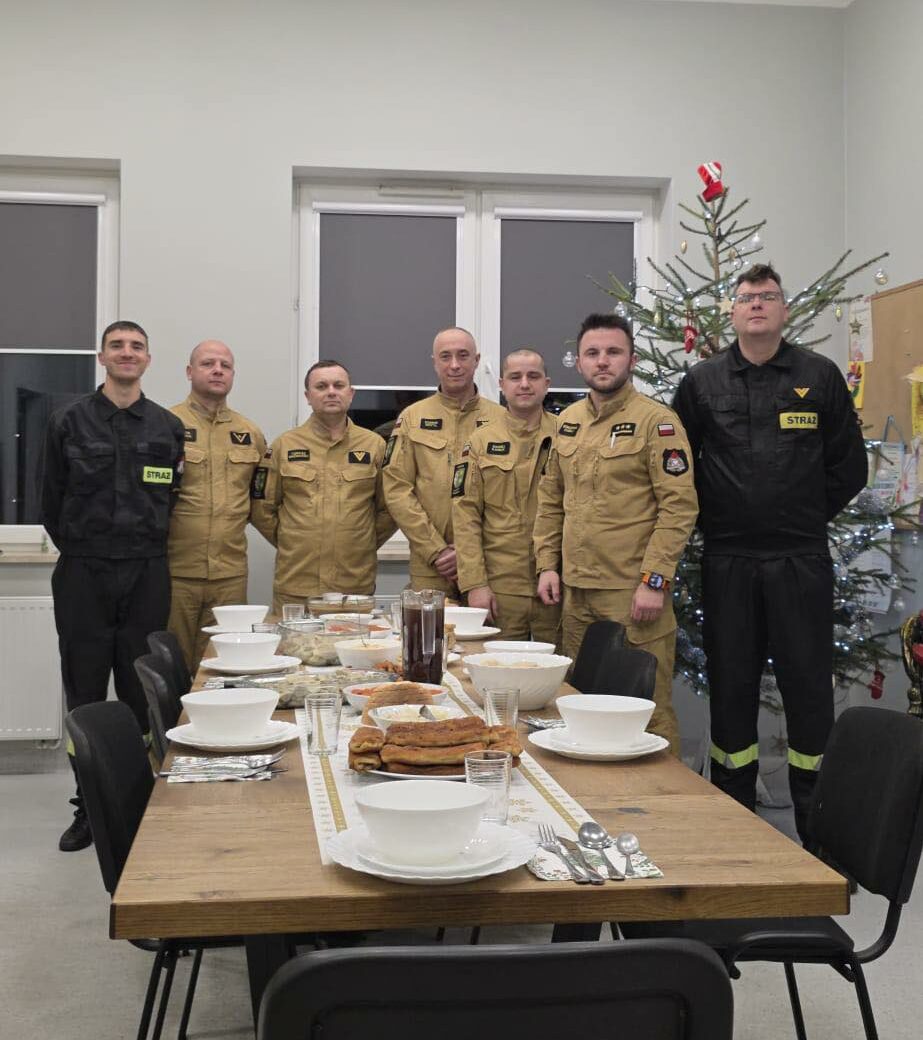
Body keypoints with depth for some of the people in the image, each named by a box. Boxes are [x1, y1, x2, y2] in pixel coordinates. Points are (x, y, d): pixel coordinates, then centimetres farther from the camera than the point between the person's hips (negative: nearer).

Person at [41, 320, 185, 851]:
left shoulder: (169, 426, 7)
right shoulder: (70, 421, 3)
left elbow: (173, 498, 10)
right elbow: (52, 499, 7)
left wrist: (148, 549, 7)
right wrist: (80, 550, 8)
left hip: (147, 575, 1)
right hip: (83, 575, -1)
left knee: (142, 696, 5)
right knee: (85, 695, 4)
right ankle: (89, 807, 14)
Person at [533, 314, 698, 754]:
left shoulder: (657, 421, -7)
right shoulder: (568, 421, 12)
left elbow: (679, 506, -12)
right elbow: (550, 499, 17)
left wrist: (654, 581, -17)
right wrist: (547, 564, 8)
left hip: (634, 593, -6)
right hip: (576, 590, 6)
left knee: (647, 705, 0)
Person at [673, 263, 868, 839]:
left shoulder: (821, 375, 4)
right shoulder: (702, 382, 5)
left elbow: (849, 467, 7)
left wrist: (810, 517, 3)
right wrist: (710, 516, 4)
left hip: (801, 559, -1)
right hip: (727, 560, 1)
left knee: (809, 684, 4)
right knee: (731, 684, 9)